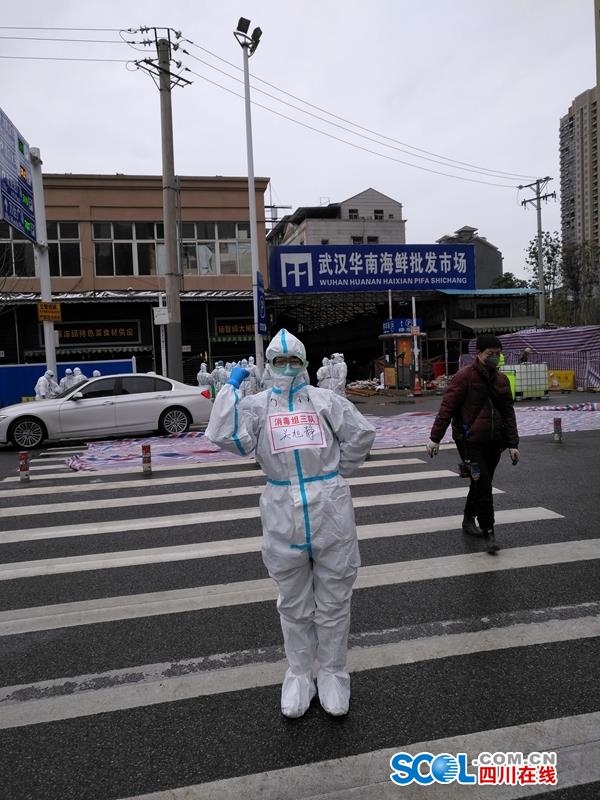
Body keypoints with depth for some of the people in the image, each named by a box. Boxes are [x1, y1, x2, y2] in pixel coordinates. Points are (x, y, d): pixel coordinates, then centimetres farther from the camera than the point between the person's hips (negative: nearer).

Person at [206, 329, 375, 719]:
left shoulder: (325, 399, 2)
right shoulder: (257, 404, 3)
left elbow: (362, 434, 3)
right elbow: (226, 436, -12)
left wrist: (338, 472, 4)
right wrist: (231, 388, -8)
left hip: (330, 509, -1)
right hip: (283, 513, 1)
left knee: (333, 599, 12)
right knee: (294, 603, 16)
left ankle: (333, 674, 31)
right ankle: (299, 675, 34)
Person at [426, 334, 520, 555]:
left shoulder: (501, 380, 11)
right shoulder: (464, 376, -9)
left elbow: (508, 413, 14)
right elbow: (447, 407, -11)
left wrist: (512, 443, 11)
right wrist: (435, 437, -13)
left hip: (493, 442, 6)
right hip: (470, 441, -6)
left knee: (481, 484, 15)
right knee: (482, 485, -9)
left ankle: (469, 520, 35)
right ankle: (488, 532, -1)